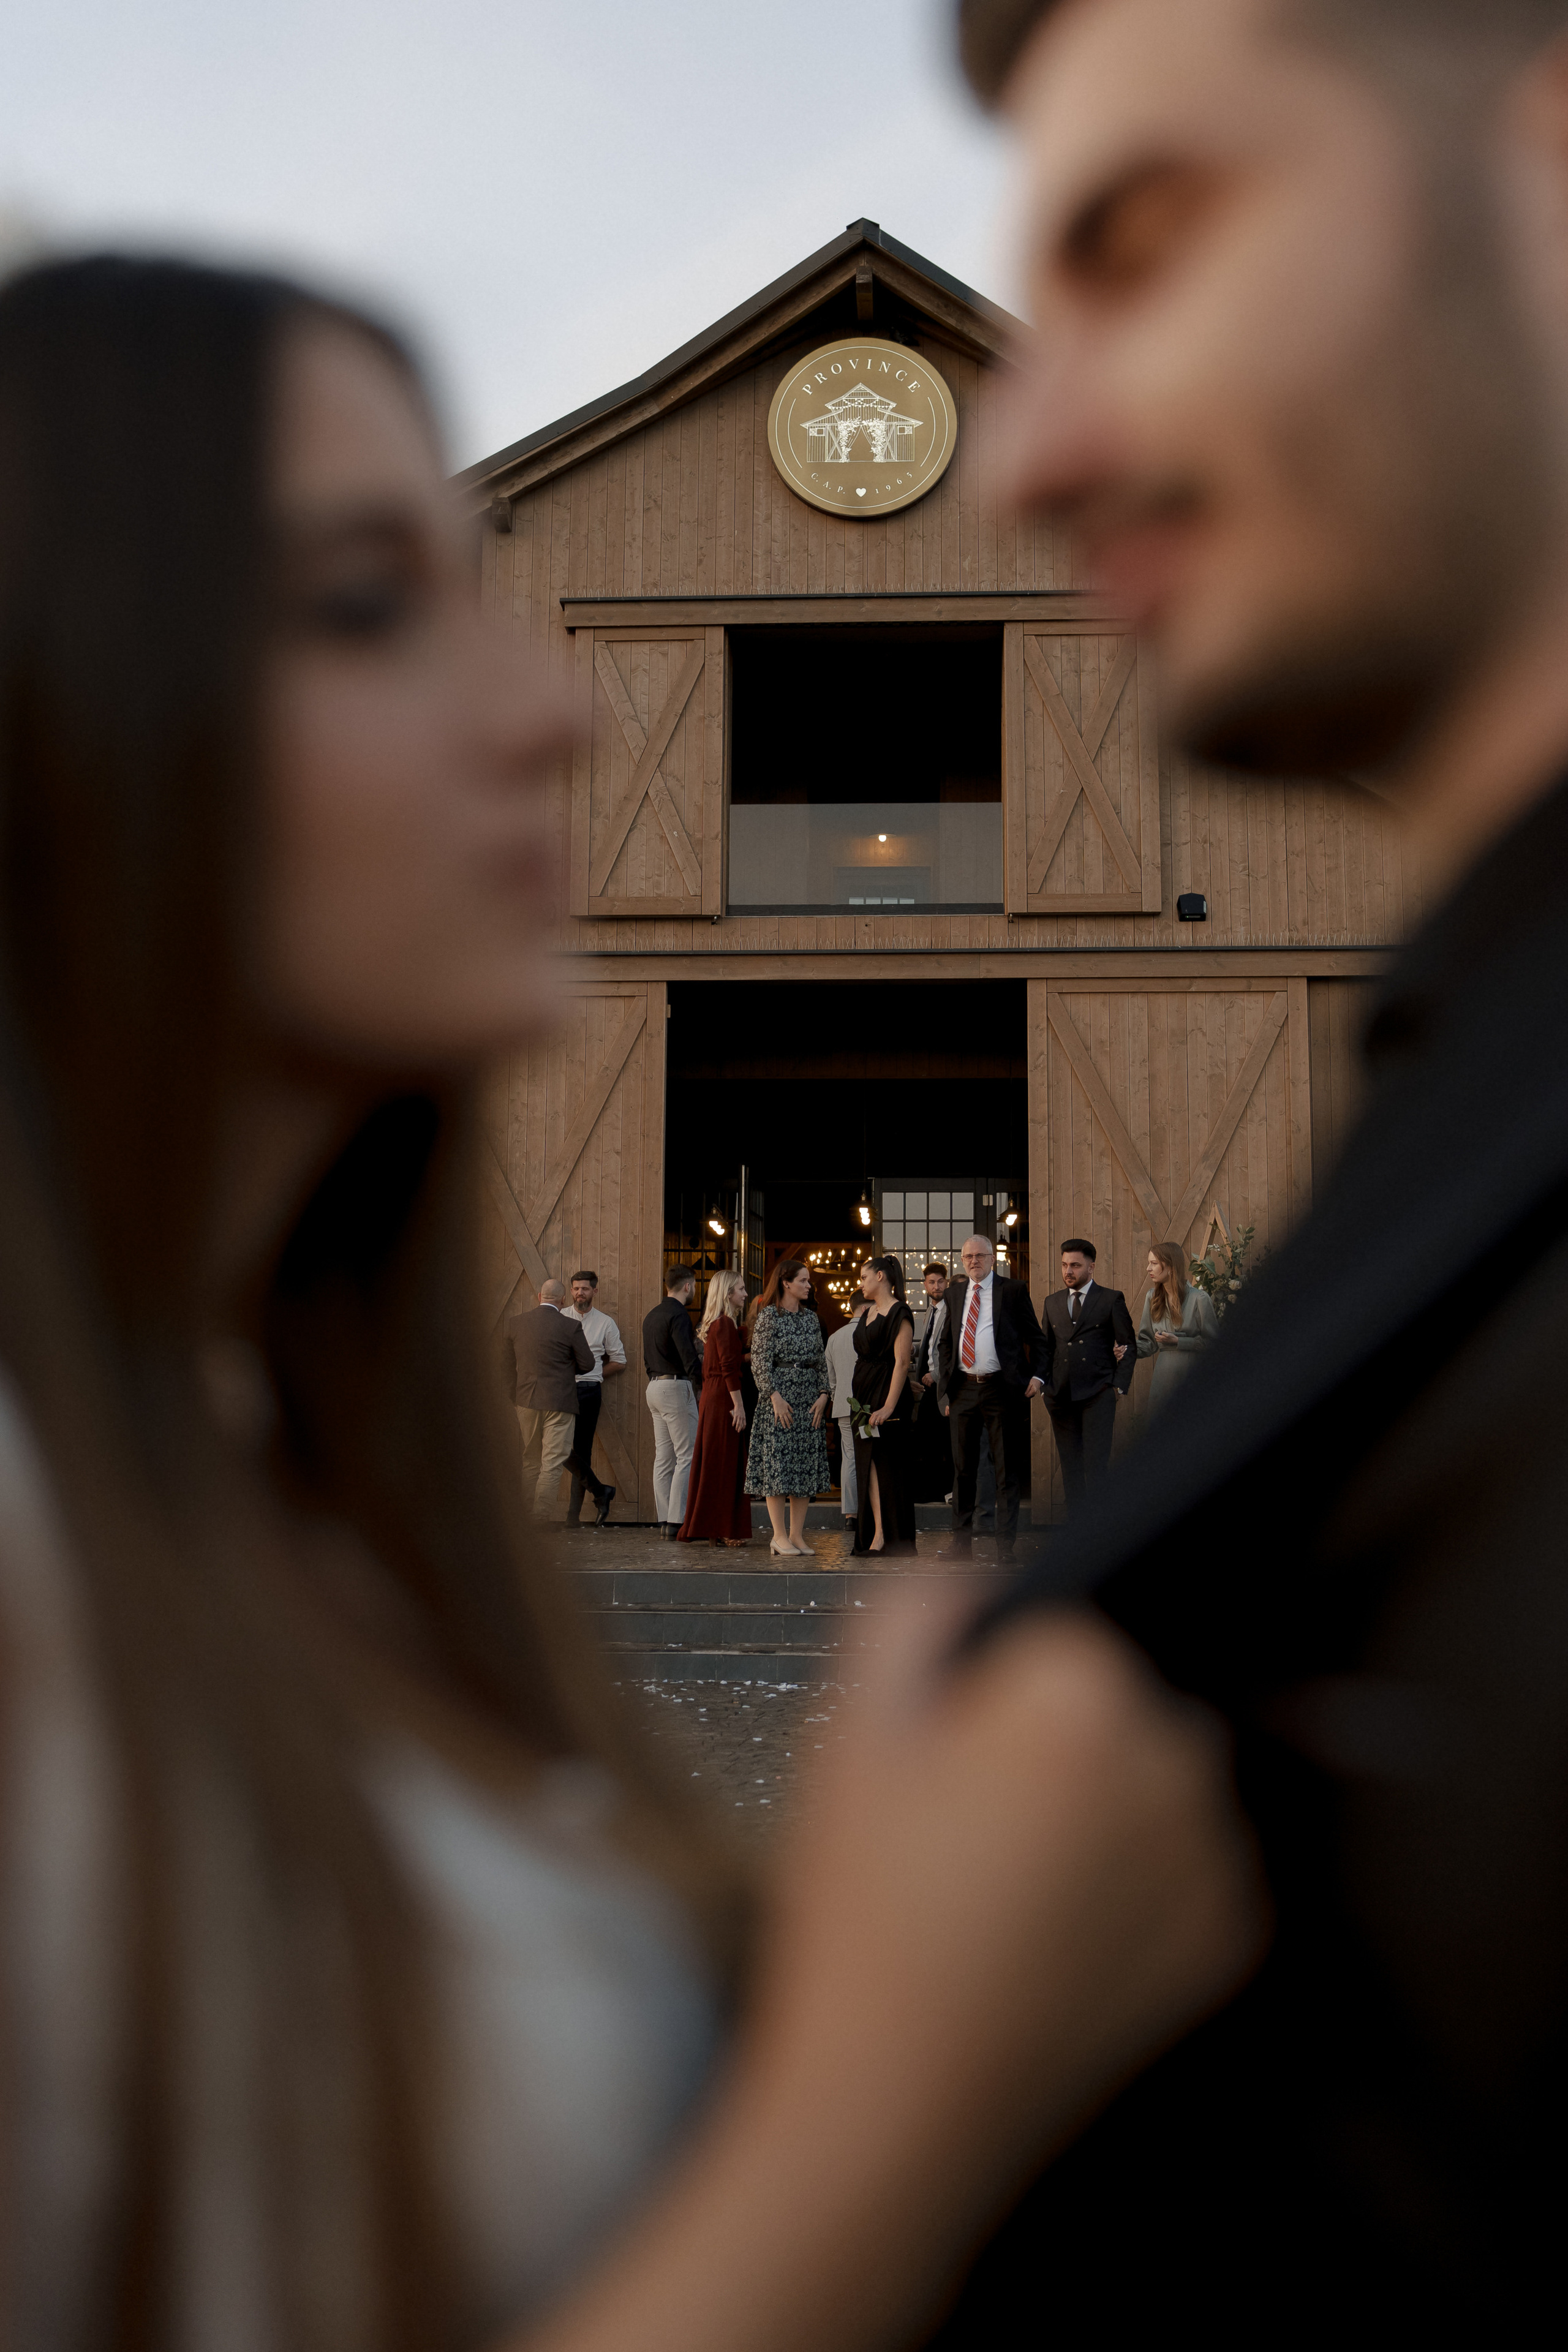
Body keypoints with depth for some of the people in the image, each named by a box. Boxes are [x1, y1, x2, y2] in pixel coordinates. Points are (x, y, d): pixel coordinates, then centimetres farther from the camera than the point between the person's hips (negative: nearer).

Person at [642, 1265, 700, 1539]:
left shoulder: (652, 1316, 15)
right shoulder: (678, 1315, -13)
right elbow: (690, 1359, -19)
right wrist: (704, 1385, -10)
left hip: (655, 1386, 9)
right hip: (677, 1386, -9)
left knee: (664, 1458, 9)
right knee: (687, 1456, -7)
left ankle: (665, 1521, 8)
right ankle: (677, 1522, -12)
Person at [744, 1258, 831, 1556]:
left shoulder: (811, 1318, 13)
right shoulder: (769, 1316, -4)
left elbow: (821, 1361, 13)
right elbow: (760, 1362, -8)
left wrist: (824, 1395, 1)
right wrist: (775, 1397, -16)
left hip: (810, 1401, 6)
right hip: (779, 1399, -6)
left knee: (806, 1467, 3)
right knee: (777, 1465, -5)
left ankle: (797, 1535, 8)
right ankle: (780, 1536, -1)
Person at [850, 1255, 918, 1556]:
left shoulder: (899, 1314, -11)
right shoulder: (868, 1314, 16)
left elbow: (902, 1362, -17)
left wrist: (889, 1406, -22)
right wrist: (858, 1397, 12)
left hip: (888, 1394, -8)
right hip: (865, 1395, 8)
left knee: (889, 1466, -6)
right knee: (869, 1465, 3)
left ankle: (895, 1541, -2)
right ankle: (876, 1535, 2)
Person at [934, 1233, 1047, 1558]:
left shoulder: (1013, 1291, 1)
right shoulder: (955, 1294, 14)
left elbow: (1035, 1337, 2)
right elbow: (945, 1343, 19)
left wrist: (1037, 1375, -12)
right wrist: (945, 1385, 9)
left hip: (1002, 1389, -4)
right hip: (963, 1389, 4)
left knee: (1007, 1469, 1)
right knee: (963, 1468, 9)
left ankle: (1006, 1545, 6)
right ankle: (961, 1541, 17)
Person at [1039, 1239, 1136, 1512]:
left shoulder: (1111, 1300, 3)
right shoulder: (1053, 1302, 15)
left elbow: (1129, 1346, 4)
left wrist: (1119, 1386, -4)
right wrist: (1045, 1385, 9)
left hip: (1098, 1394, -4)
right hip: (1061, 1395, 4)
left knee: (1096, 1465, -9)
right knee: (1070, 1465, 5)